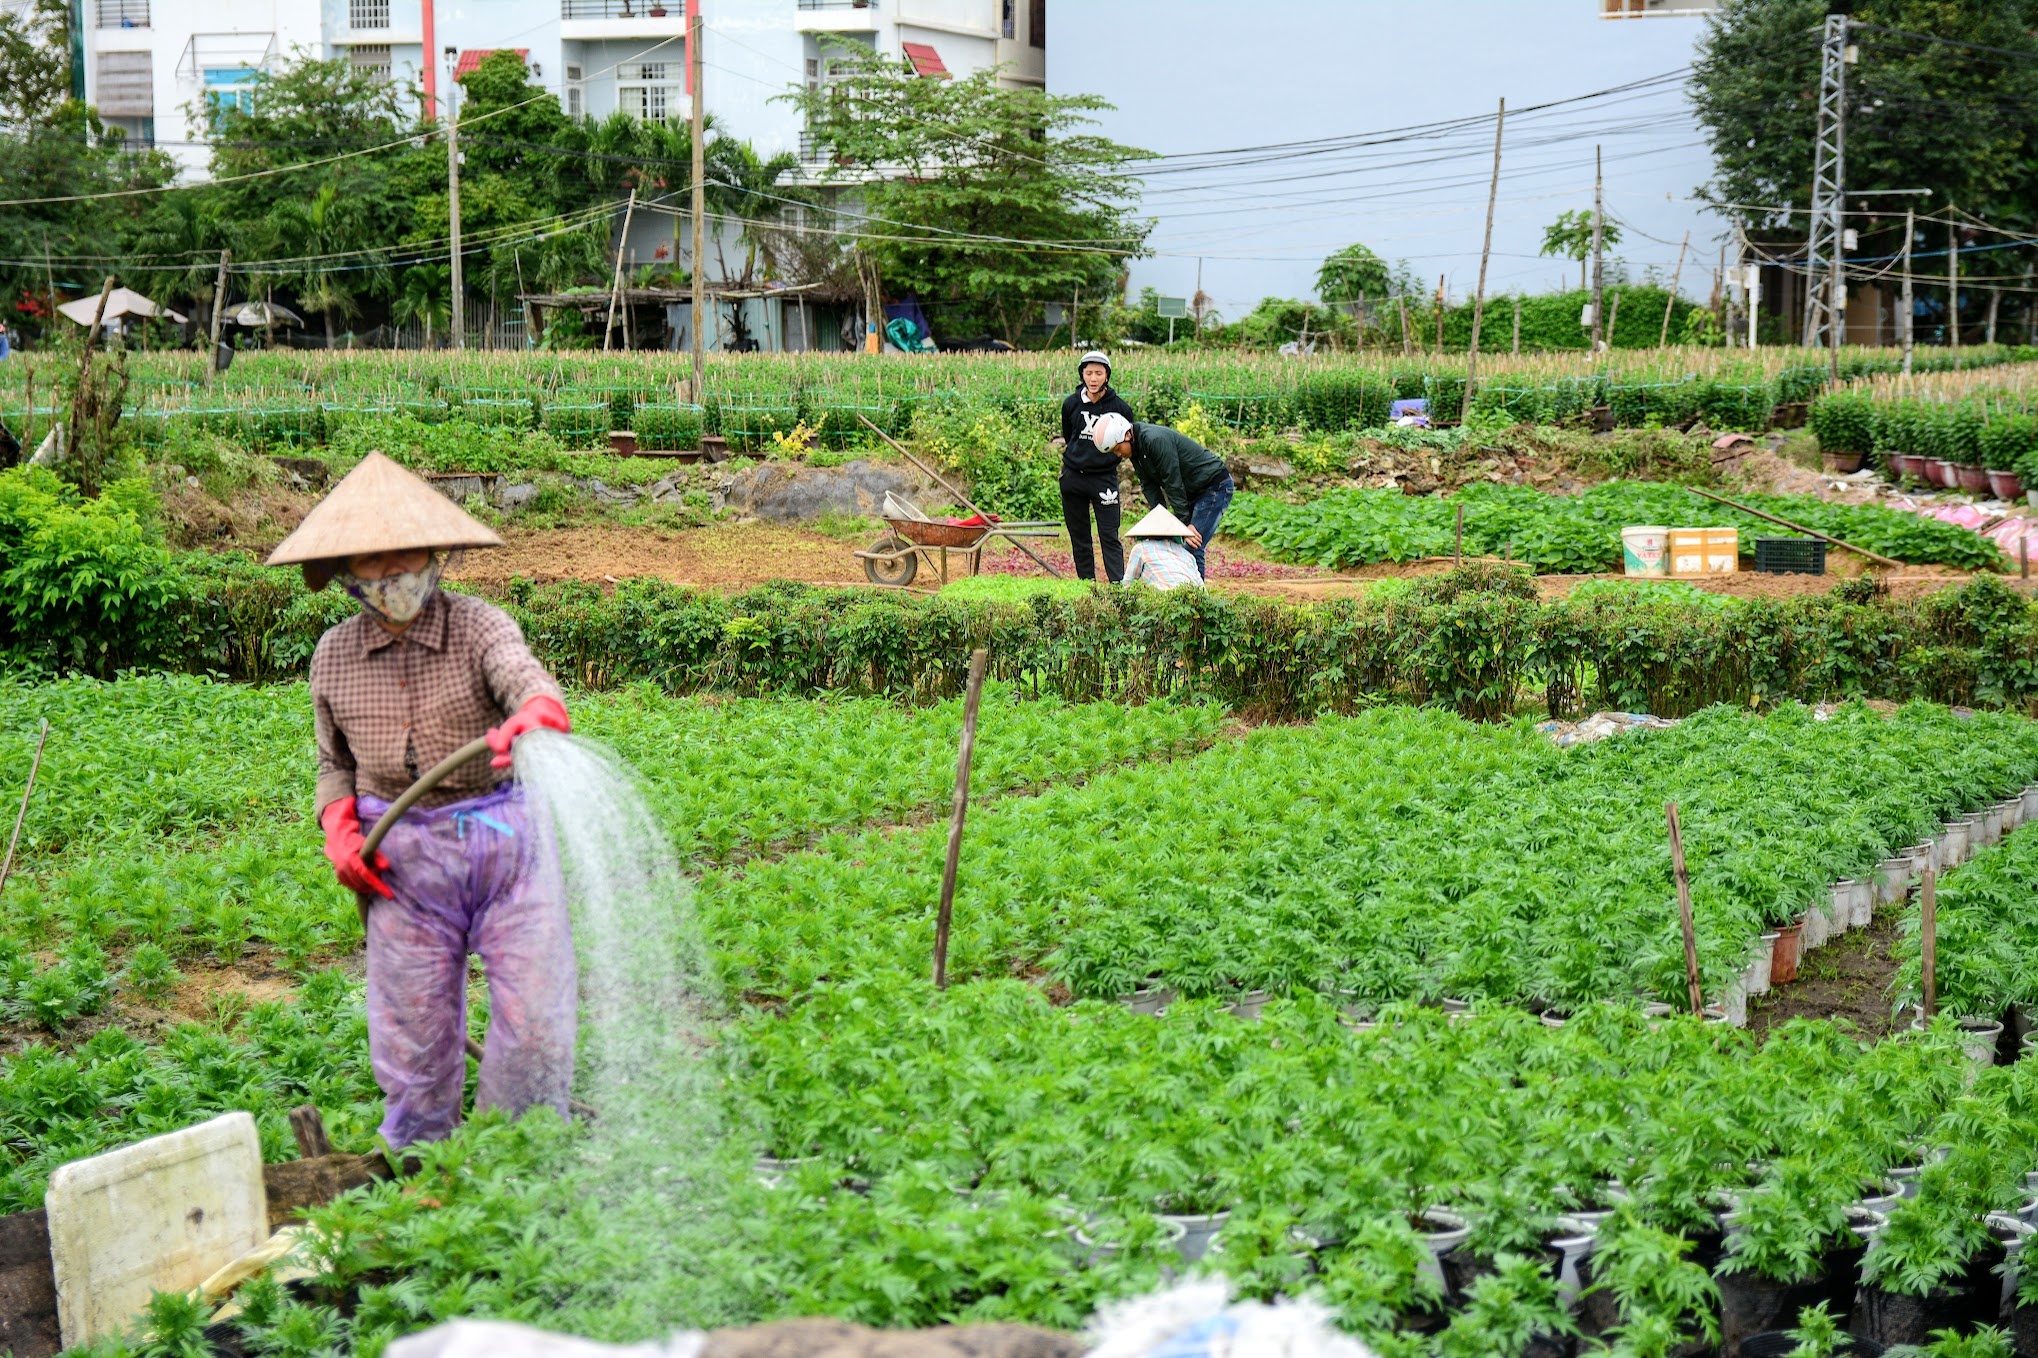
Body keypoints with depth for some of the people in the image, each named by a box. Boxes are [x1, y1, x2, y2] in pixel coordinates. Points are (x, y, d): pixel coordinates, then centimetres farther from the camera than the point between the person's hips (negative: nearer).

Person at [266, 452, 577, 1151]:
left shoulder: (479, 626, -7)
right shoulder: (333, 657, 4)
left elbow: (527, 680, -28)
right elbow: (335, 763, 18)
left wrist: (534, 716, -53)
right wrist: (338, 828, -2)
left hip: (503, 838, -2)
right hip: (403, 858, 2)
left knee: (535, 1020, -3)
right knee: (413, 1036, 6)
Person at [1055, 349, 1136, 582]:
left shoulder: (1119, 408, -6)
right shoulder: (1071, 404, 0)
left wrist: (1107, 459, 7)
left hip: (1104, 478, -3)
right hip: (1073, 478, 3)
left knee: (1110, 537, -6)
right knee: (1079, 538, 7)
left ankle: (1118, 583, -9)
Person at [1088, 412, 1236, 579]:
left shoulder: (1156, 440, -27)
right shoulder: (1135, 448, 2)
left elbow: (1173, 483, -25)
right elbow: (1149, 486, 2)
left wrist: (1185, 523, -21)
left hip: (1215, 486, -9)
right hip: (1194, 492, 9)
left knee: (1193, 548, -16)